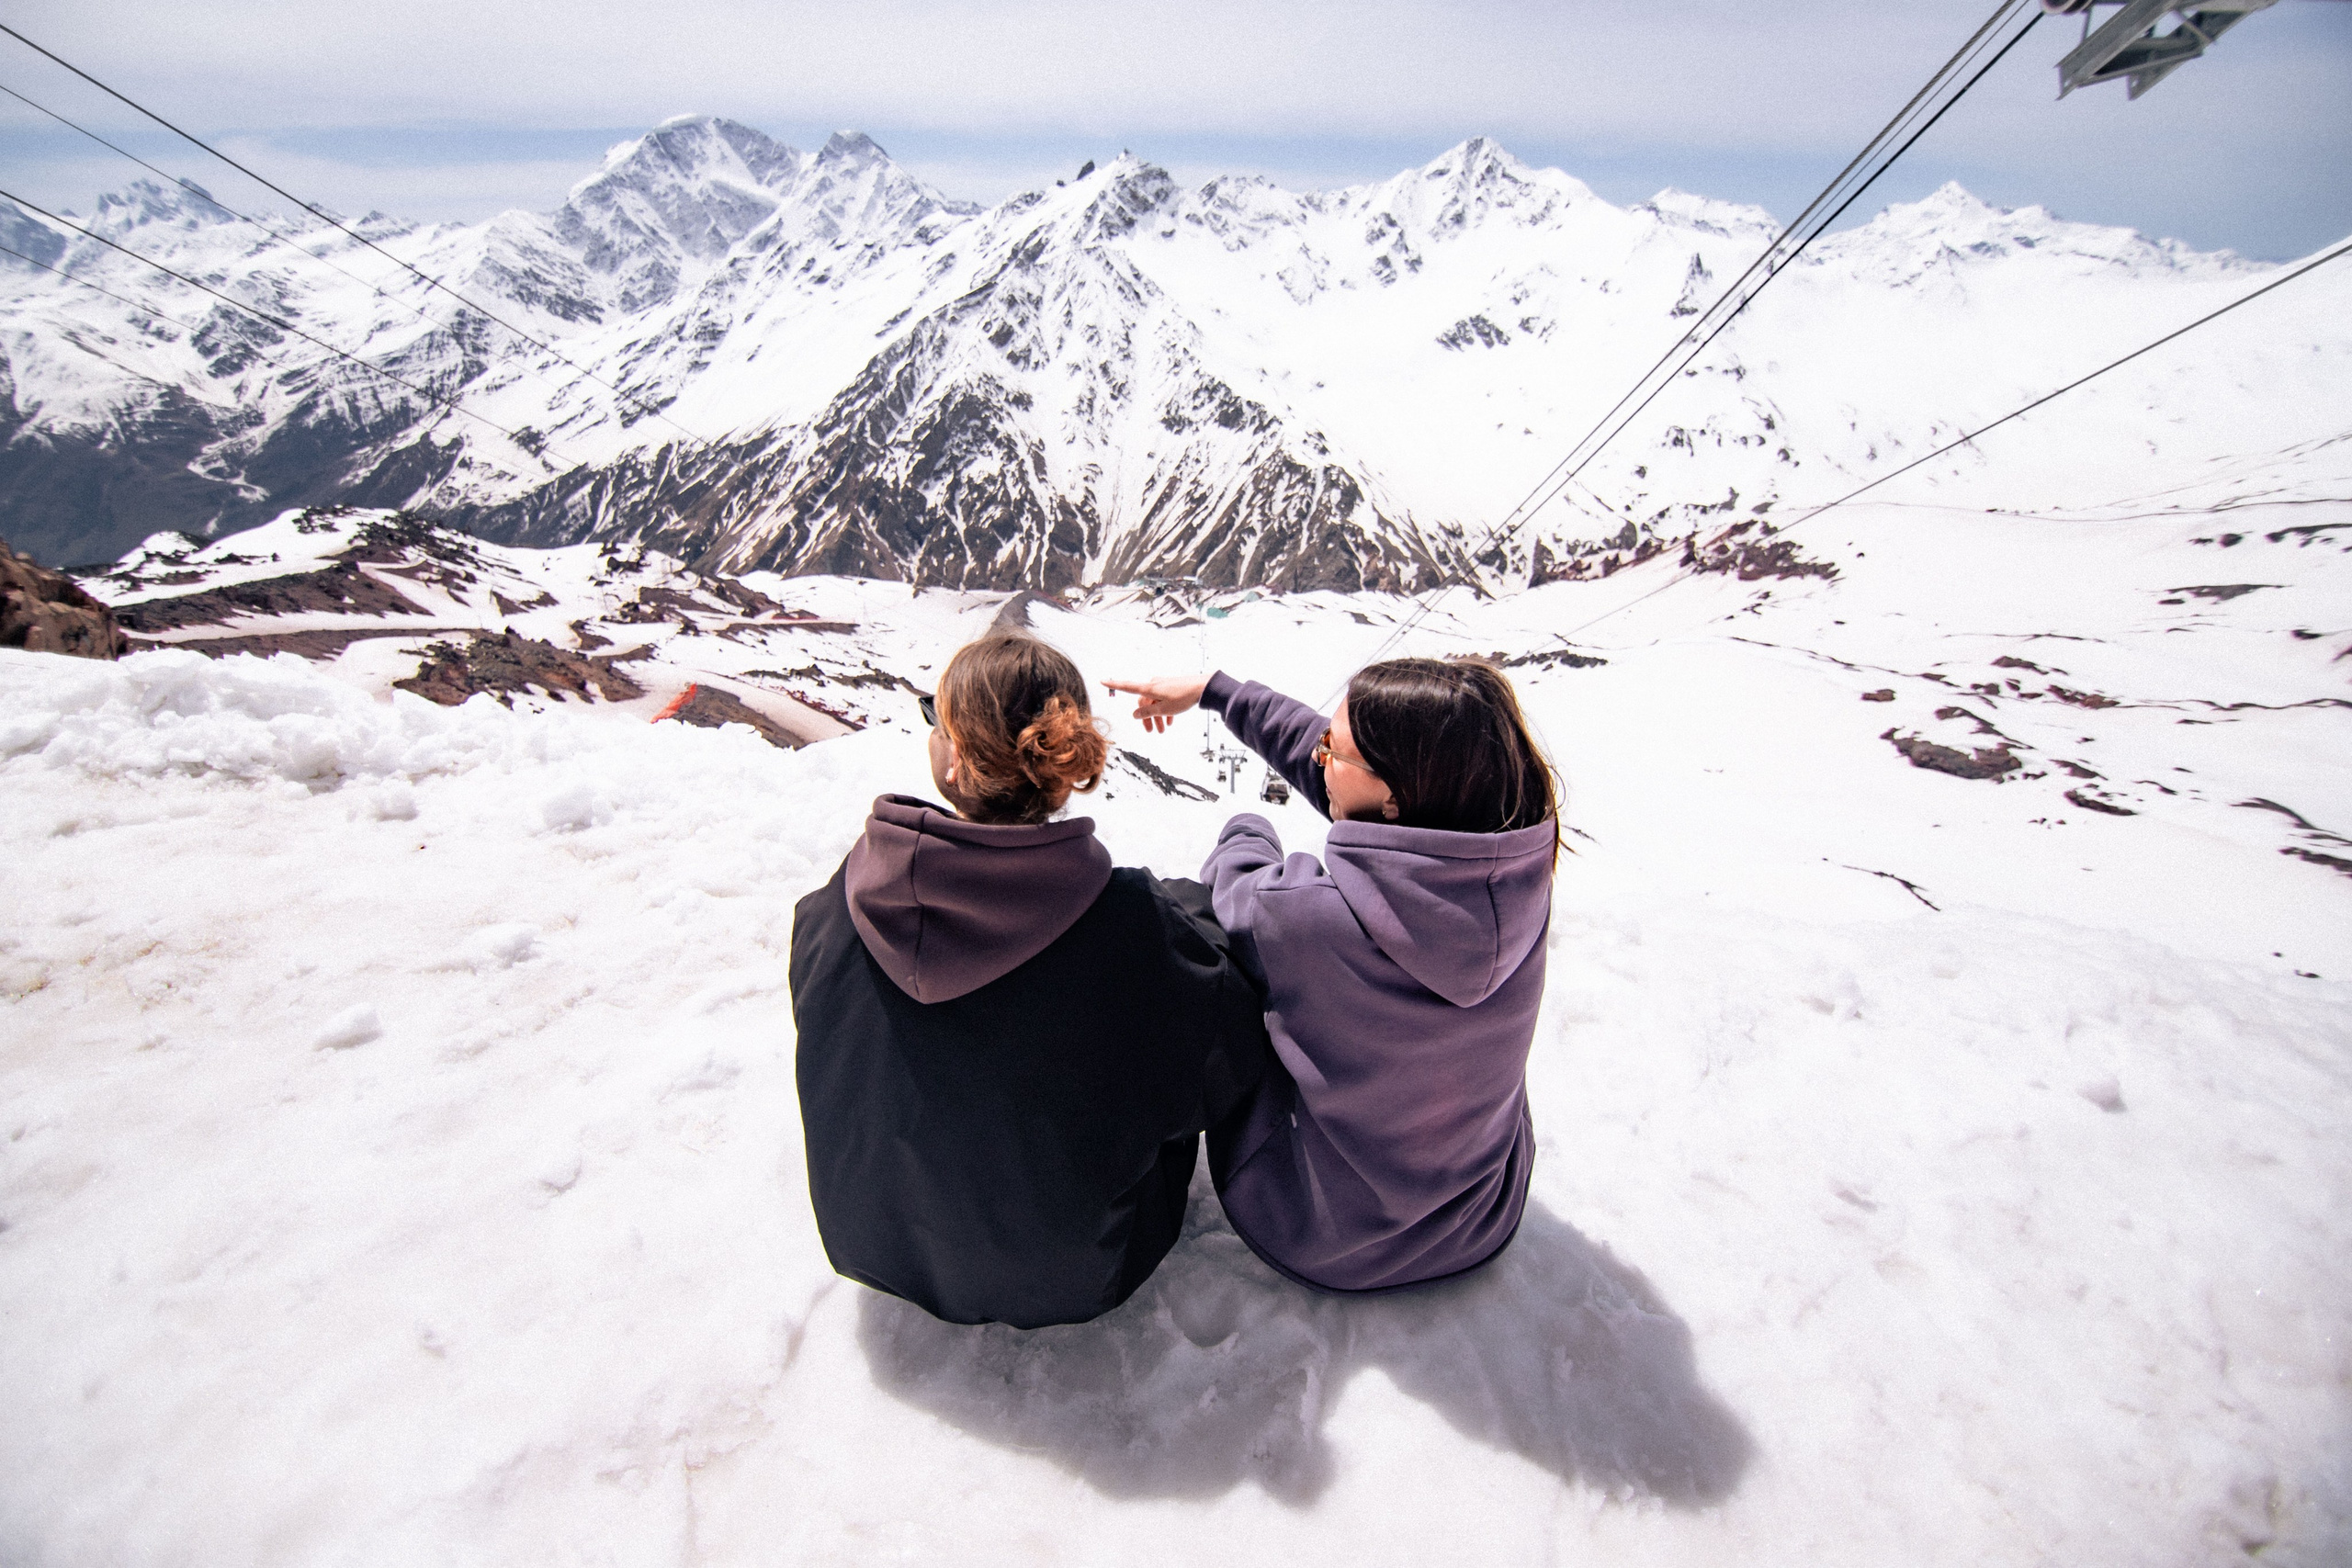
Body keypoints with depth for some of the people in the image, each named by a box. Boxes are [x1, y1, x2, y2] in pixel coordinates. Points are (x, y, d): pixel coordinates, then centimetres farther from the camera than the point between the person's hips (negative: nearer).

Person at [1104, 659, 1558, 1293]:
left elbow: (1238, 897, -13)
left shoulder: (1321, 921, -40)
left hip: (1333, 1246, -4)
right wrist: (1211, 689, 4)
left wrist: (1245, 831, 9)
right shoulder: (1516, 866, -21)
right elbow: (1314, 753, -8)